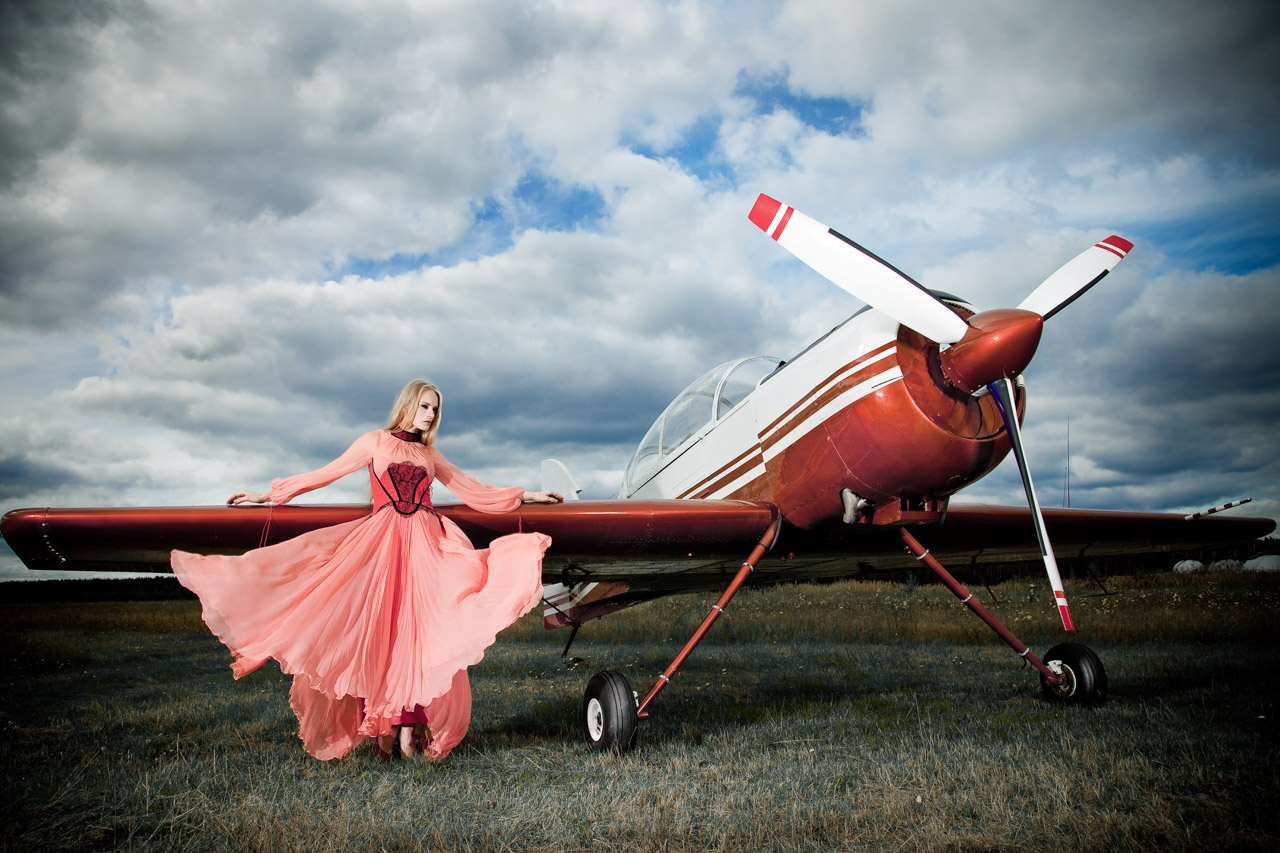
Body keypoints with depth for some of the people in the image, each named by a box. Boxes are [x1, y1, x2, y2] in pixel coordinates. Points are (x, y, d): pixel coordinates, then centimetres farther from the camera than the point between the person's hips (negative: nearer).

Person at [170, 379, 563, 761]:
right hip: (380, 544, -2)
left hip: (424, 547, 2)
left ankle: (408, 724, -6)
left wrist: (525, 496, 21)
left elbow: (472, 491, 23)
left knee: (416, 633, -7)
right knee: (374, 631, -7)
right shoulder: (375, 442, 11)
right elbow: (324, 475, 12)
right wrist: (269, 495, 10)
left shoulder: (431, 455, 19)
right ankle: (378, 728, -4)